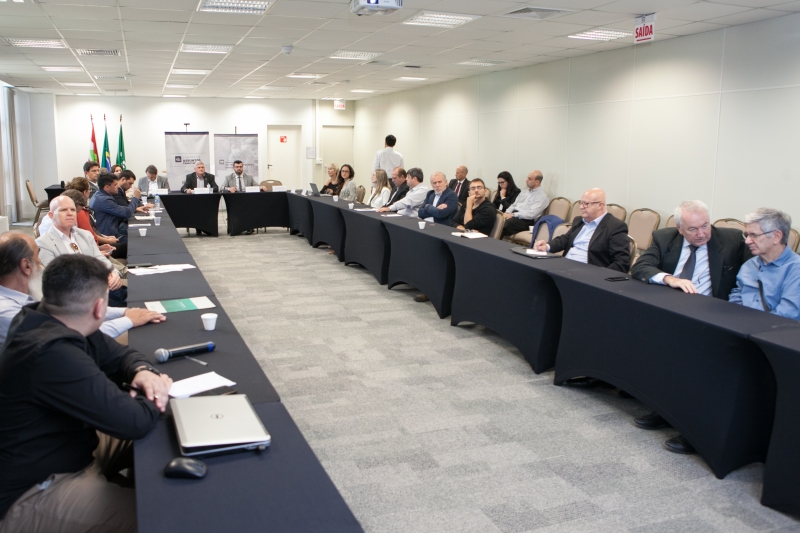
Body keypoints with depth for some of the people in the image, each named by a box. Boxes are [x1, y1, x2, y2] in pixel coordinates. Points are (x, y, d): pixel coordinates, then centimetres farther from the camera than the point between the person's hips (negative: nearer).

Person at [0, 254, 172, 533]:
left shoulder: (49, 323, -3)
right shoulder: (53, 355, -35)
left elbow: (118, 354, 10)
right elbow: (135, 422, -34)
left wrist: (143, 371, -13)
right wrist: (156, 395, -12)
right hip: (32, 492, -10)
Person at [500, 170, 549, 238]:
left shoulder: (541, 196, -4)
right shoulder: (524, 192, 21)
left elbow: (531, 214, -16)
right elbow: (514, 205, 22)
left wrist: (513, 215, -17)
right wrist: (507, 213, 0)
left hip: (526, 221, -7)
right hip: (514, 216, 7)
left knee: (506, 223, -34)